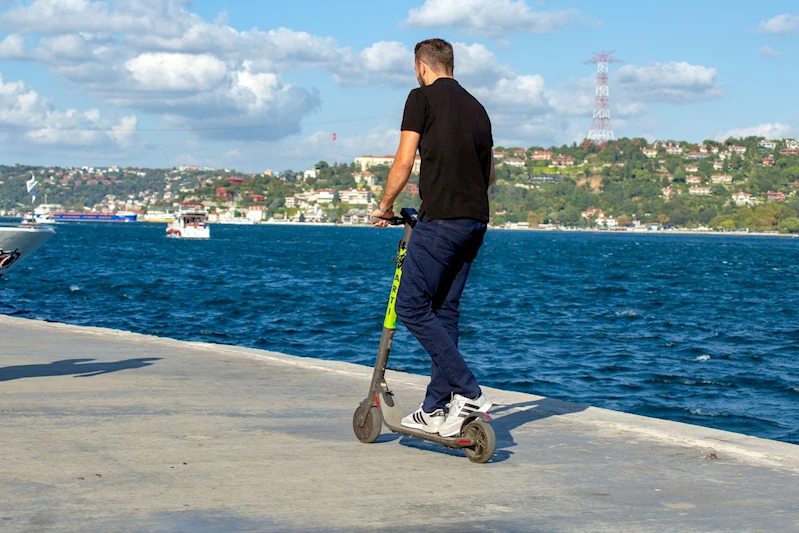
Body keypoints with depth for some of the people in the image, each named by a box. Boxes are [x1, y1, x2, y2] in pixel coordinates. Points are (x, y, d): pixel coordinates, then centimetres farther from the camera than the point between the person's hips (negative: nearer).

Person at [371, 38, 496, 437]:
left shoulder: (422, 97, -1)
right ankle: (436, 409, 10)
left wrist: (385, 206, 8)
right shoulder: (476, 106, 20)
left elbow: (404, 162, -5)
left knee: (412, 306, -5)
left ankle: (469, 392, -12)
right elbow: (489, 172, 24)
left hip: (441, 219, -8)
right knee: (444, 310, 11)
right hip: (476, 221, 8)